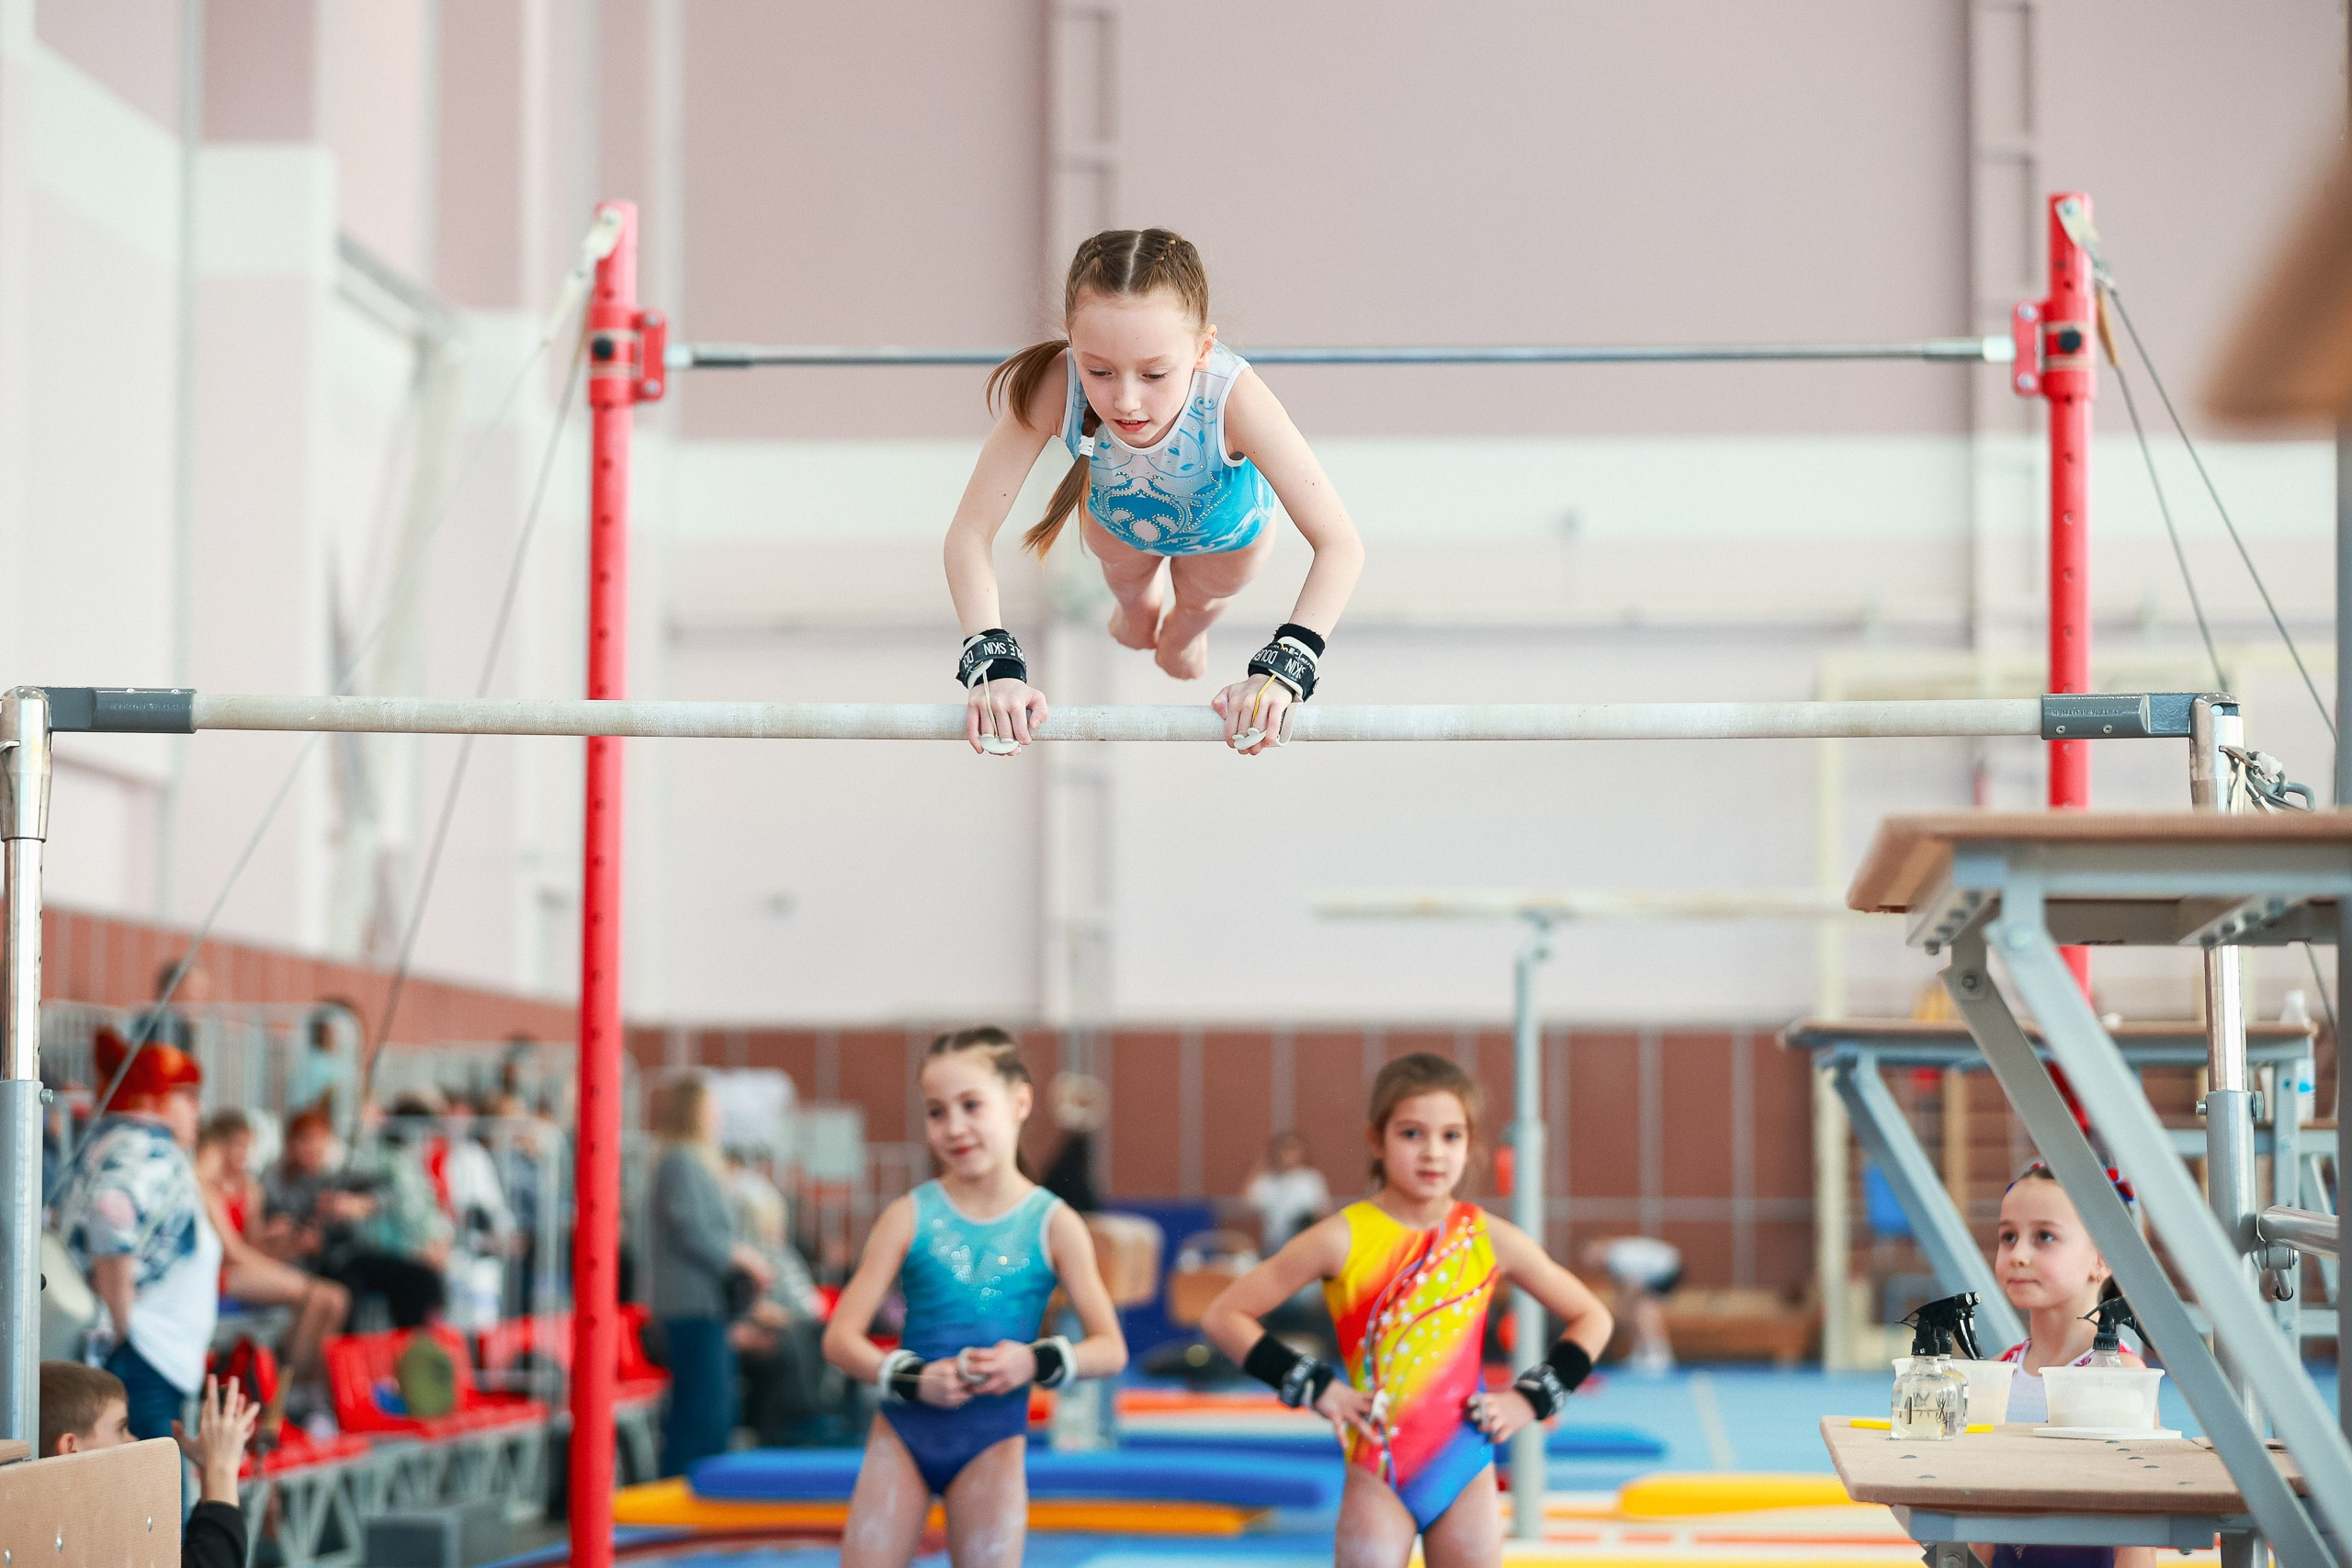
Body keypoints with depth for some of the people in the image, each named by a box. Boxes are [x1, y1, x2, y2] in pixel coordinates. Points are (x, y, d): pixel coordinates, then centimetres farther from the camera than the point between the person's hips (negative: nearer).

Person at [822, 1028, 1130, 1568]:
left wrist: (1036, 1363, -21)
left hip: (992, 1441, 0)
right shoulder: (909, 1216, -3)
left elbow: (1110, 1349, -2)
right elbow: (840, 1338, -5)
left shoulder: (1054, 1224, -2)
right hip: (903, 1430, 1)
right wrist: (913, 1379, -22)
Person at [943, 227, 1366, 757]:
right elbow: (970, 531, -41)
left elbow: (1341, 546, -48)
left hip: (1224, 529, -1)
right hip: (1116, 520, 1)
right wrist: (992, 662, -56)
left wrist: (1280, 670, -60)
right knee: (1132, 606, 33)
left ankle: (1188, 632, 64)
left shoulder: (1233, 399, -49)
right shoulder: (1054, 387, -46)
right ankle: (1138, 605, 68)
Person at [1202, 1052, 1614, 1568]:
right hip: (1377, 1472, -2)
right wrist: (1312, 1385, -9)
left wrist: (1533, 1397, 2)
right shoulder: (1343, 1239, -6)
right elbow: (1223, 1316, -3)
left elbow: (1592, 1319, 13)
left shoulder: (1490, 1240, 1)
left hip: (1465, 1470, 2)